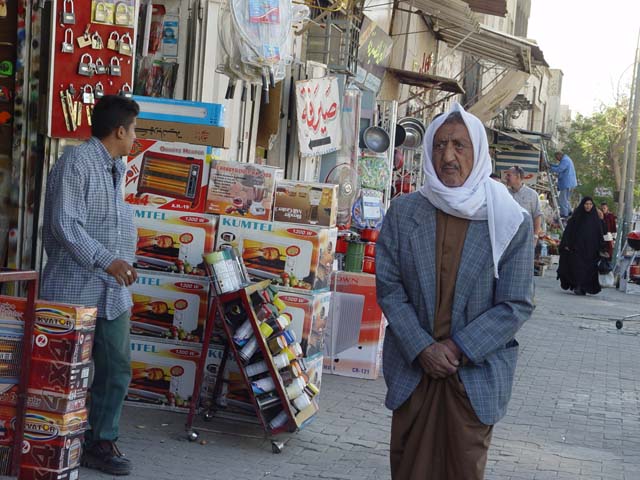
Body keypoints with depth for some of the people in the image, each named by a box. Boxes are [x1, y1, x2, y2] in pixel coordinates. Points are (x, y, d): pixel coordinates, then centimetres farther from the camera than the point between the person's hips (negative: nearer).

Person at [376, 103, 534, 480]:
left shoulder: (512, 222, -7)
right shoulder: (403, 213, 0)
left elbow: (516, 305, -7)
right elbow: (388, 288, -1)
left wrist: (459, 348, -14)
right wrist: (423, 348, -12)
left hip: (477, 372, -1)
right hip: (413, 366, 2)